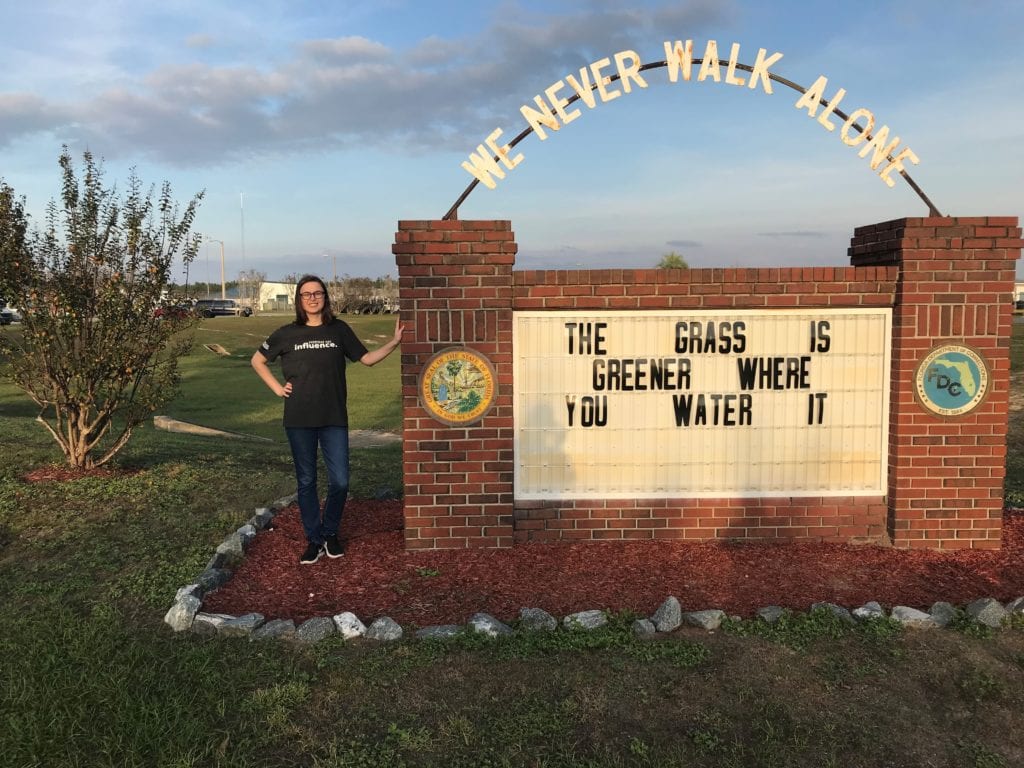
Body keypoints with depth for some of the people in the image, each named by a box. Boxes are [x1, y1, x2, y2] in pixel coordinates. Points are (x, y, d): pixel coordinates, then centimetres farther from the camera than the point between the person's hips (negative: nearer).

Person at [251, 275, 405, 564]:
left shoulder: (339, 329, 3)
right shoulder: (287, 333, 2)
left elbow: (367, 358, 8)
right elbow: (257, 360, 14)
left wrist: (395, 341, -3)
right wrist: (277, 388, 3)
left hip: (334, 419, 0)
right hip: (299, 420, 0)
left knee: (340, 481, -1)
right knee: (306, 481, 7)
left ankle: (330, 533, 22)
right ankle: (314, 540, 20)